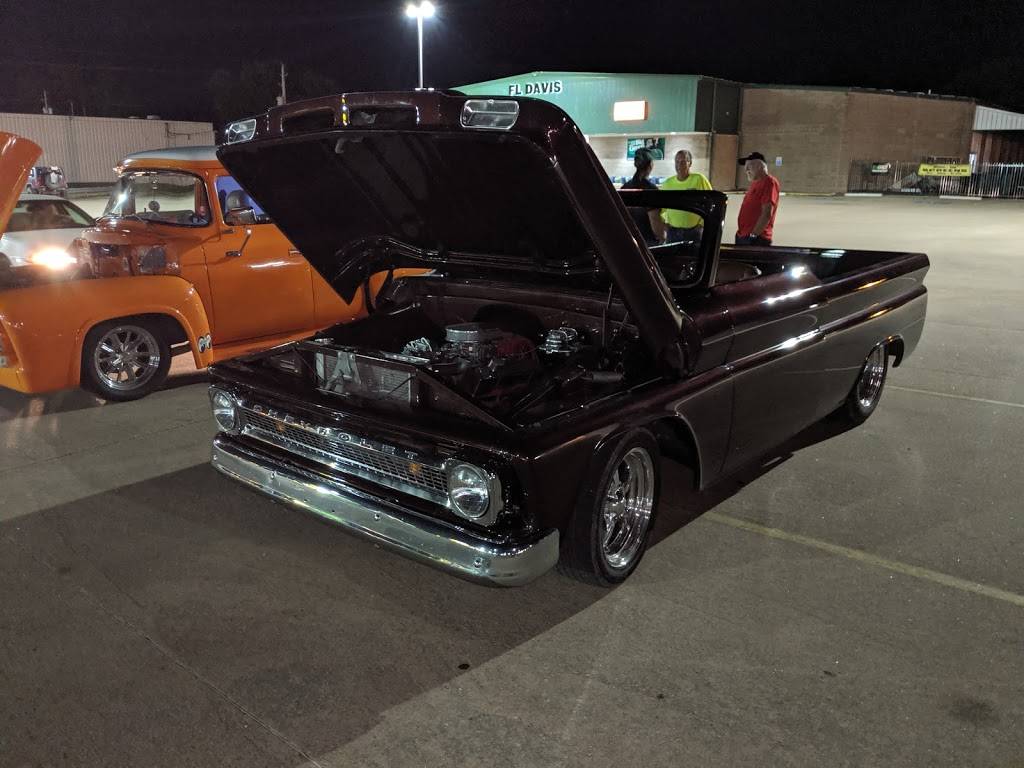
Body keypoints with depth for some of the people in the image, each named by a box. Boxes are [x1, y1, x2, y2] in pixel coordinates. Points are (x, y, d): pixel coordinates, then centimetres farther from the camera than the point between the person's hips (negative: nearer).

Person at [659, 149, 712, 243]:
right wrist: (664, 223, 5)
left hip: (694, 231, -3)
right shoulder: (667, 183, 6)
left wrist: (702, 223, -3)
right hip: (672, 231, 3)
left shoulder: (699, 180, -3)